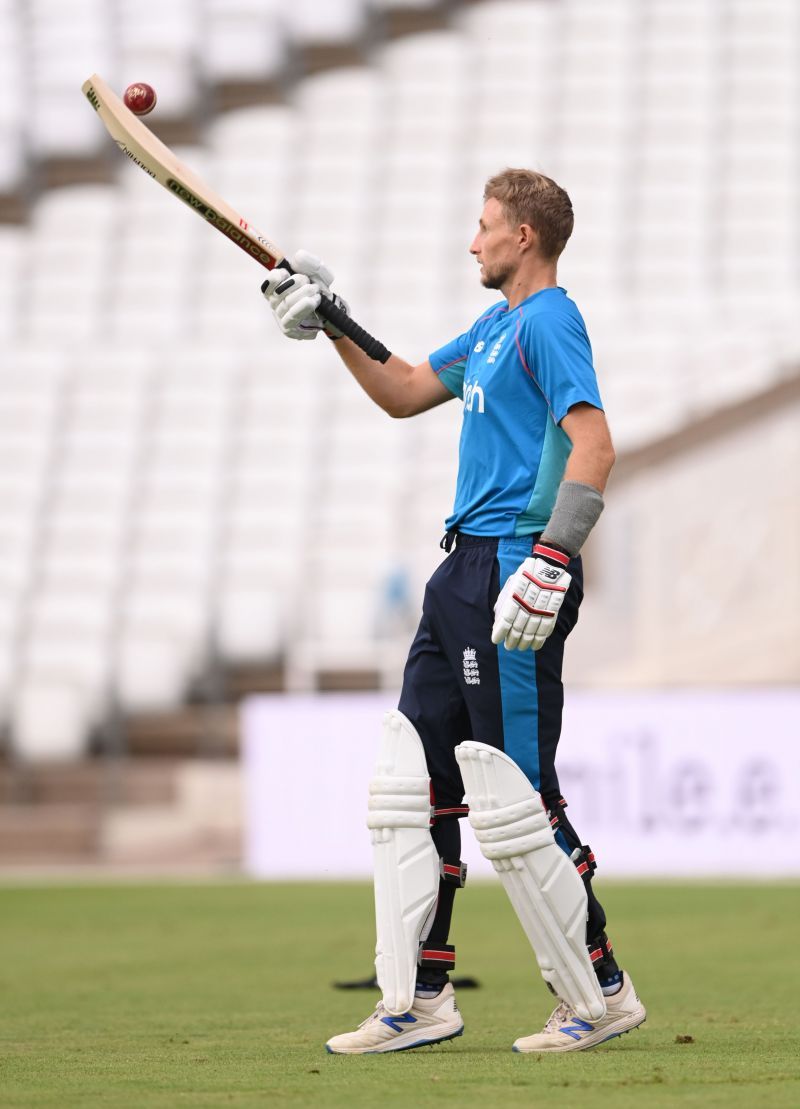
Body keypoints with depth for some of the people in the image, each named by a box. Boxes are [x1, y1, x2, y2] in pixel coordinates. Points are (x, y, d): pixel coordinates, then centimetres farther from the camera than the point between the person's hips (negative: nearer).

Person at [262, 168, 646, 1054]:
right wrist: (332, 323, 22)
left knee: (512, 795, -10)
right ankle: (419, 1001, 13)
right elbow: (404, 393, 32)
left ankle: (600, 997, 0)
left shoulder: (549, 322, -11)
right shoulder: (494, 327, 20)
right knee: (410, 780, 9)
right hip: (466, 570, 11)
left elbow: (593, 446, -22)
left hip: (517, 566, -11)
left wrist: (552, 559, -30)